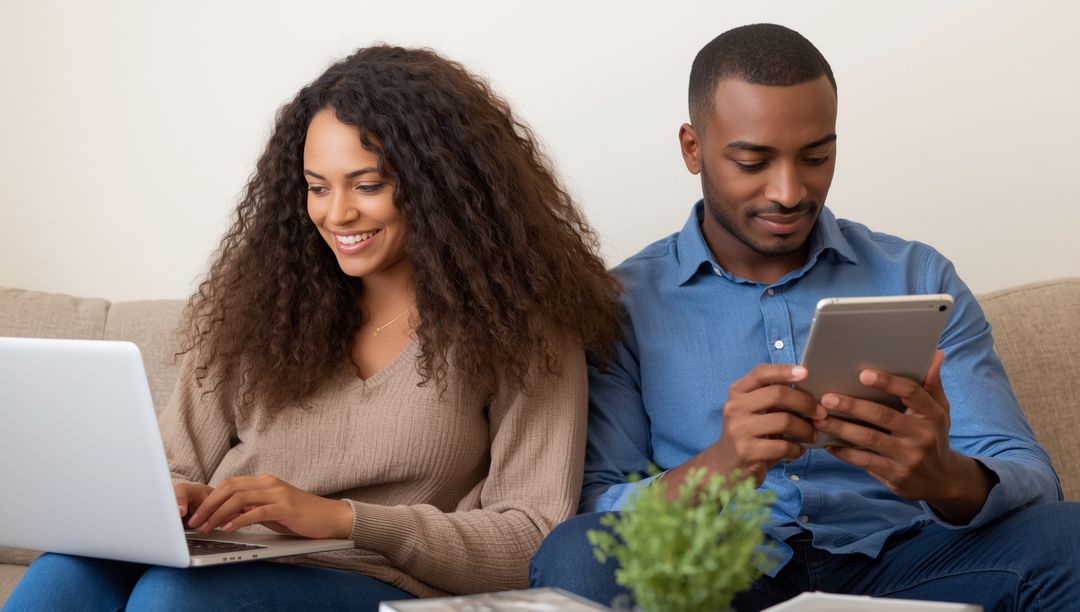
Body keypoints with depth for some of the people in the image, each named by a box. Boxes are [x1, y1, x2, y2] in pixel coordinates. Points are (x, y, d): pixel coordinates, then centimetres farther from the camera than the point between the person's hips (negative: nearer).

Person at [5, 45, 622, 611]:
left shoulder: (519, 326, 1)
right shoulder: (261, 297, 14)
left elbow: (536, 539, -5)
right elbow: (183, 466, 17)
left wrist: (342, 517, -15)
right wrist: (167, 503, -9)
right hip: (222, 561, 4)